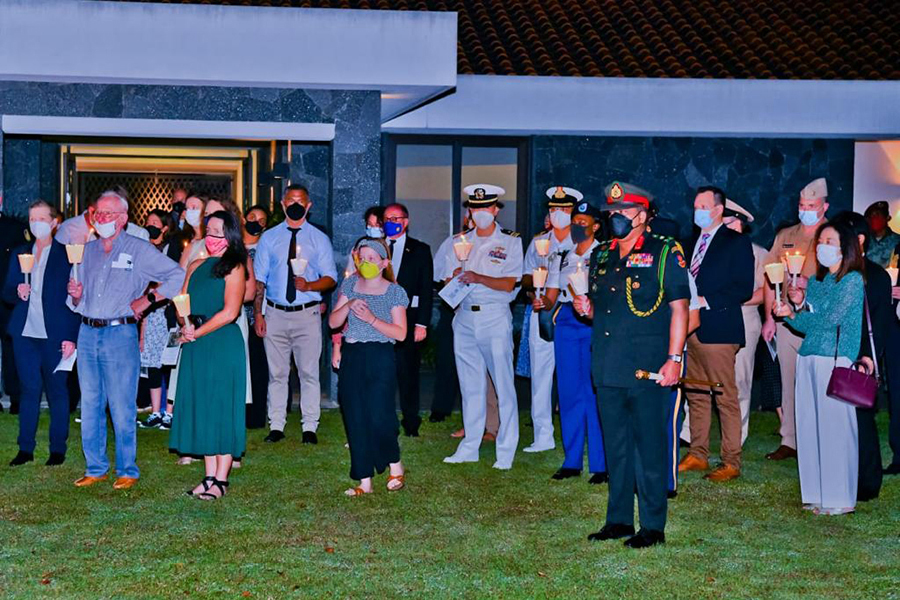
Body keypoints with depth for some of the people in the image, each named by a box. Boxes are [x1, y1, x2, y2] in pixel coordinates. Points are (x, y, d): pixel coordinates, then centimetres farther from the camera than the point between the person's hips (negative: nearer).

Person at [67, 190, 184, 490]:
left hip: (120, 333, -5)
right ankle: (95, 468, 18)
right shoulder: (89, 250, 15)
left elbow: (178, 276, -5)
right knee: (90, 404, 8)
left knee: (122, 407, -4)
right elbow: (78, 303, 19)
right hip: (88, 333, 5)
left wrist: (147, 299, -8)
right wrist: (76, 295, -3)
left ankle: (127, 470, 6)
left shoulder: (139, 249, 0)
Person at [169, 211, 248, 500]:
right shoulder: (196, 266, 16)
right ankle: (209, 476, 14)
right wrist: (186, 325, -6)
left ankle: (221, 480, 2)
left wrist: (198, 332, -9)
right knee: (201, 409, 7)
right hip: (196, 347, 7)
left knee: (222, 409, -3)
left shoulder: (233, 267, -4)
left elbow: (230, 312, -12)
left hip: (223, 345, -7)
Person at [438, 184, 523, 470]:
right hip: (464, 317, 4)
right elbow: (447, 280, 13)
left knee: (503, 385, -5)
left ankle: (506, 452, 0)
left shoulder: (510, 241, 1)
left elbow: (509, 284, -8)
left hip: (495, 317, -4)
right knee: (470, 385, 8)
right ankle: (469, 447, 15)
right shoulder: (460, 241, 14)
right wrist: (455, 280, -9)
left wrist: (478, 278, -21)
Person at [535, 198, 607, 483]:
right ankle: (572, 461, 12)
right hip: (565, 323, 5)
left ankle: (601, 464, -4)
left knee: (595, 393, -8)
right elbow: (551, 298, 16)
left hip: (594, 321, -5)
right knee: (569, 392, 5)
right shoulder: (561, 260, 19)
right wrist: (542, 303, -5)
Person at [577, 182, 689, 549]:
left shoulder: (664, 253, -3)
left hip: (647, 369, -6)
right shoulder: (601, 255, 16)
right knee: (615, 446, 12)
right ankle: (619, 519, 21)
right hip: (607, 367, 6)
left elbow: (679, 308, -6)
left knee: (649, 448, -1)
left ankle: (652, 526, 6)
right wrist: (586, 308, 2)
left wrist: (674, 358, -13)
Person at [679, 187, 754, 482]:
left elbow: (744, 289, -11)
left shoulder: (736, 242, -4)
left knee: (726, 398, -4)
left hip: (718, 329, -7)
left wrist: (705, 301, -17)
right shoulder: (692, 242, 18)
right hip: (691, 327, 7)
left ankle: (731, 463, 0)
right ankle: (698, 455, 20)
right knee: (695, 395, 12)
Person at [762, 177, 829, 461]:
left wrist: (810, 284, -19)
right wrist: (768, 317, 10)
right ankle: (789, 441, 14)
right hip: (786, 319, 5)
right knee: (789, 382, 8)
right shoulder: (785, 236, 14)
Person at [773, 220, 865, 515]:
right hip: (808, 358, 7)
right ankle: (816, 493, 13)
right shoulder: (815, 281, 17)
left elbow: (830, 319, -12)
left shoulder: (852, 280, -4)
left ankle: (839, 498, 0)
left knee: (834, 426, -5)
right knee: (809, 425, 6)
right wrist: (795, 308, -3)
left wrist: (794, 312, -1)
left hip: (835, 360, -7)